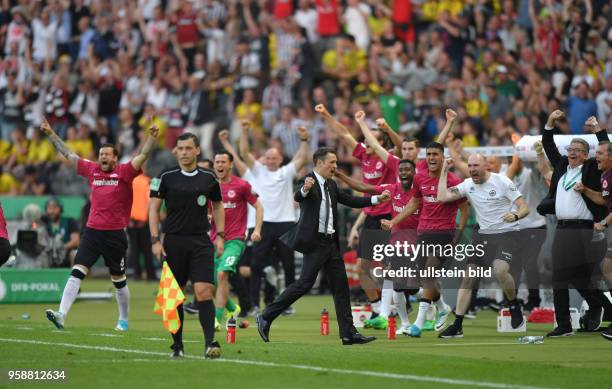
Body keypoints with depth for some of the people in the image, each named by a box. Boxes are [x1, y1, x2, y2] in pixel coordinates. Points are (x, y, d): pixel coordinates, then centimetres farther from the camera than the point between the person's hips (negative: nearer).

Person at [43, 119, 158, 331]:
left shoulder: (124, 172, -3)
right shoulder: (92, 170, 8)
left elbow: (143, 156, -14)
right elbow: (68, 154, 16)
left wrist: (152, 137, -29)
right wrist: (50, 134, 17)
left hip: (115, 234, -3)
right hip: (91, 231, 3)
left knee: (119, 280, 9)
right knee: (76, 273, -9)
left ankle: (123, 320, 24)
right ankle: (61, 314, -16)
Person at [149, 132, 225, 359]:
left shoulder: (209, 178, 6)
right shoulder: (166, 177, 2)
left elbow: (217, 206, 19)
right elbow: (153, 208, 3)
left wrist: (220, 236, 10)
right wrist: (155, 240, -5)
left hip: (201, 242, 0)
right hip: (173, 242, 0)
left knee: (204, 291, -14)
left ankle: (210, 342, -17)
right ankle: (177, 345, 14)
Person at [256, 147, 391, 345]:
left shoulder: (331, 185, 15)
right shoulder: (309, 180, -10)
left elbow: (351, 201, 20)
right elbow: (297, 197, -28)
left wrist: (377, 199, 13)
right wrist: (305, 189, -51)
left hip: (330, 242, 8)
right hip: (315, 241, -8)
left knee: (340, 285, 5)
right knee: (305, 284, -11)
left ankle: (348, 333, 7)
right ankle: (266, 317, -3)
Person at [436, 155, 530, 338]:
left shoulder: (502, 181, -12)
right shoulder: (468, 185, 2)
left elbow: (524, 207, -12)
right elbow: (442, 197, -6)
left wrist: (515, 216, -34)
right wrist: (444, 171, -3)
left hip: (507, 233, -6)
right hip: (484, 234, 6)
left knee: (500, 270, -31)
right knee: (468, 279, 1)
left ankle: (515, 307, -4)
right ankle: (457, 326, 8)